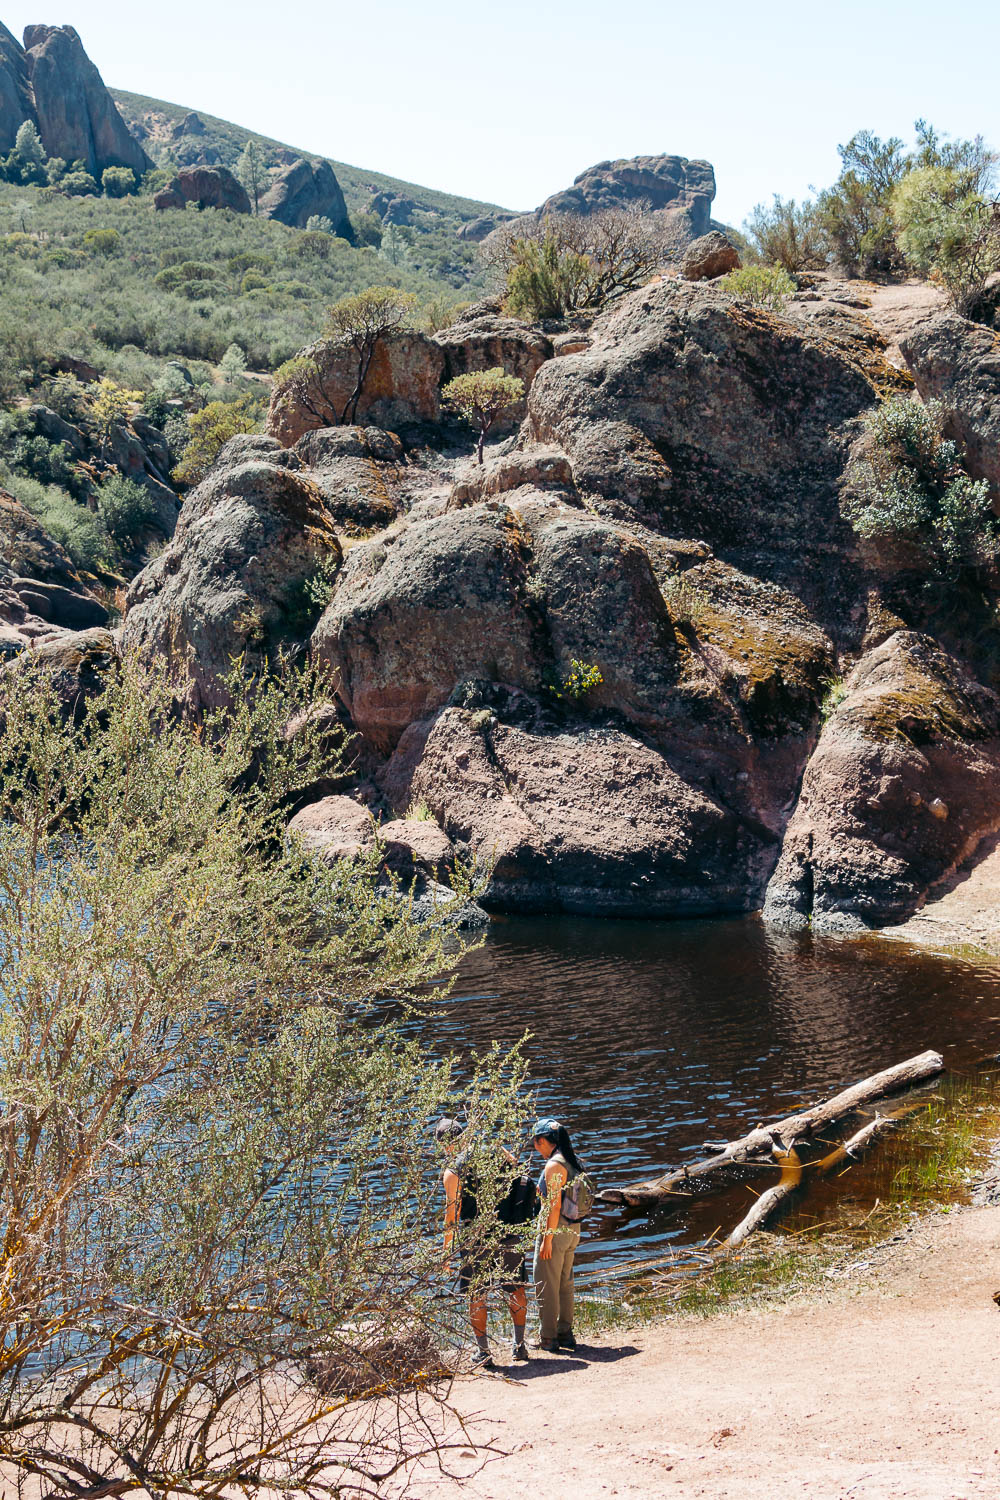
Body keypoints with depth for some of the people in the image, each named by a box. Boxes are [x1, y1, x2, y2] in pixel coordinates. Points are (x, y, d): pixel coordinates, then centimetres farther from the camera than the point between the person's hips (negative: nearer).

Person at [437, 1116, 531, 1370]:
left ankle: (484, 1352, 11)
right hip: (508, 1234, 4)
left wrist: (446, 1249, 0)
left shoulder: (452, 1171, -11)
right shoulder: (499, 1152, 0)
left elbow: (452, 1214, -9)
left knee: (476, 1296, 9)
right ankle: (519, 1345, 22)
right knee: (516, 1289, 17)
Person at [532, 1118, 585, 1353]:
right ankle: (565, 1333, 23)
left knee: (546, 1285, 1)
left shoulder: (553, 1166, -18)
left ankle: (548, 1339, 6)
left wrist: (547, 1240, -18)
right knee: (565, 1283, 17)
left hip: (555, 1230, -9)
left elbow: (555, 1206, -21)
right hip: (573, 1229, 9)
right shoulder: (571, 1163, 9)